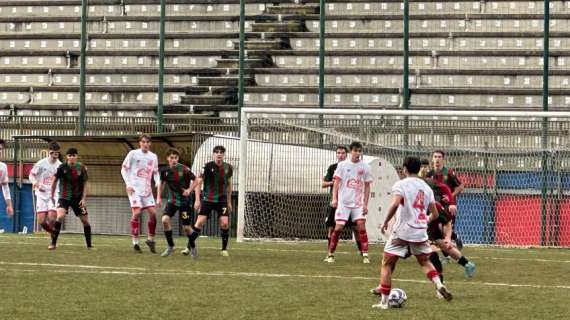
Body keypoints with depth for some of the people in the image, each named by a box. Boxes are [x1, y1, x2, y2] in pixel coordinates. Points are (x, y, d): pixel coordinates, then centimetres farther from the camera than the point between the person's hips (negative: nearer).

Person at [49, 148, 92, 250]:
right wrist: (52, 195, 8)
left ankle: (89, 245, 20)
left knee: (85, 220, 4)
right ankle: (53, 243, -16)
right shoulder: (62, 167, -10)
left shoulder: (81, 168, -6)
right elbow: (55, 181, 2)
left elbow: (84, 184, 1)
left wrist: (84, 198, -6)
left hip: (78, 197, 2)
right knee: (60, 216, -24)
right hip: (64, 197, -2)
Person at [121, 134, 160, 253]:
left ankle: (150, 239, 11)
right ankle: (135, 242, -6)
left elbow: (155, 172, 19)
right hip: (135, 188, -4)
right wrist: (128, 184, -10)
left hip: (147, 189, 4)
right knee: (136, 213, -12)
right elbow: (124, 169, 0)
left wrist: (158, 182, -1)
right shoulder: (133, 154, -3)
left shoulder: (153, 156, 10)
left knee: (153, 213, -4)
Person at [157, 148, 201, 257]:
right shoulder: (165, 171, -4)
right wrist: (159, 197, 9)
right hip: (172, 200, 3)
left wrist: (189, 190, -18)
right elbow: (161, 183, 15)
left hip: (185, 201, -3)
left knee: (186, 227, -2)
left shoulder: (184, 169, -16)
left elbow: (195, 181, -4)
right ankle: (170, 246, -2)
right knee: (165, 219, -18)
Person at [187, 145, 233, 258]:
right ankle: (190, 246, 5)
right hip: (207, 199, -2)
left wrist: (229, 201, 16)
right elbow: (199, 182, -6)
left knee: (224, 223, -10)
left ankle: (224, 249, 4)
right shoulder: (208, 166, -10)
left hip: (222, 200, 2)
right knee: (200, 222, -8)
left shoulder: (228, 168, 2)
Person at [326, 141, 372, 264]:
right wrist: (334, 198, -13)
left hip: (358, 203, 1)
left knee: (361, 225, -12)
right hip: (343, 202, -1)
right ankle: (331, 254, 5)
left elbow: (367, 187, 8)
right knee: (338, 227, -5)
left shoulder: (365, 167, 5)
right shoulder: (343, 165, 2)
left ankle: (365, 255, -9)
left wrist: (365, 204, 1)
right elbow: (336, 182, -1)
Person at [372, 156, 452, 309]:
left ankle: (383, 301, 3)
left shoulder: (401, 184, -5)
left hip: (401, 232, -5)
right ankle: (439, 285, 0)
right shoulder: (426, 187, 11)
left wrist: (386, 222, -11)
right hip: (420, 232, 5)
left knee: (386, 264, 6)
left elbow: (395, 204, -23)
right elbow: (435, 214, 12)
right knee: (425, 262, 24)